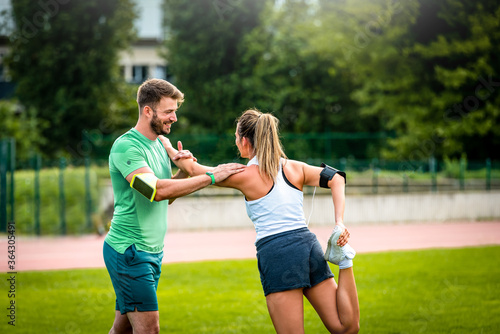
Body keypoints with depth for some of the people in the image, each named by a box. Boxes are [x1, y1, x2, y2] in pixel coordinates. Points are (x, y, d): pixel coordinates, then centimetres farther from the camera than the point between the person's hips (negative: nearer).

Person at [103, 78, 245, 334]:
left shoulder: (159, 145, 13)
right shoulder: (126, 146, -16)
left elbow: (168, 196, 19)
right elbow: (157, 190, -28)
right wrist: (211, 176, -25)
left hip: (152, 251, 9)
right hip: (129, 250, -9)